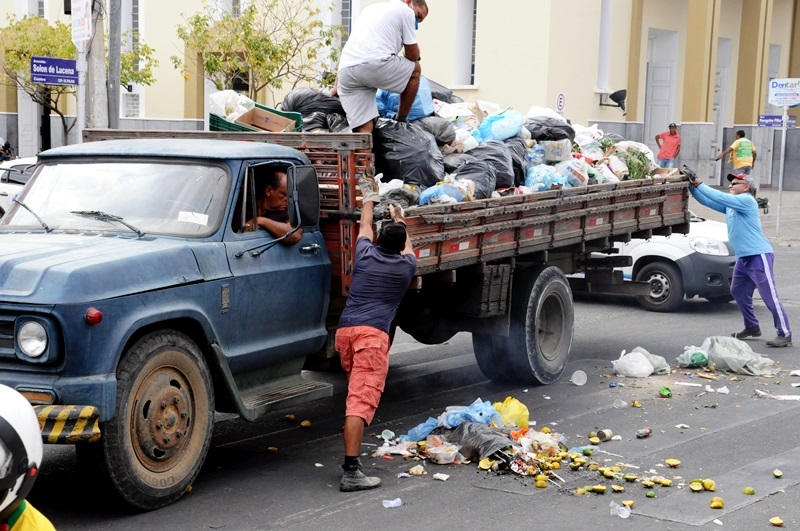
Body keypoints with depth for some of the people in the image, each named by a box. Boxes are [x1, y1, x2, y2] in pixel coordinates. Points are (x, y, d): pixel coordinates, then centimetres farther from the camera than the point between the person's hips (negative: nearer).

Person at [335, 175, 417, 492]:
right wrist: (399, 219, 53)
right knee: (362, 400, -14)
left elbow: (365, 227, 35)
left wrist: (370, 197, 51)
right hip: (372, 334, -4)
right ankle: (351, 471, -23)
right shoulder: (406, 266, 11)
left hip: (344, 331, 5)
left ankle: (352, 456, 28)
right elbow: (407, 245, 35)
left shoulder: (365, 254, 13)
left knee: (356, 391, 21)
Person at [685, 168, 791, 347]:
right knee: (738, 292, 19)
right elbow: (706, 201, 15)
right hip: (743, 258, 10)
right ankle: (752, 327, 32)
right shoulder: (730, 204, 15)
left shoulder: (746, 200, -12)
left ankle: (785, 335, -8)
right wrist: (691, 185, 2)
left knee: (770, 296, -10)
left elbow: (719, 197, -21)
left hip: (759, 256, -10)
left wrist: (697, 182, -17)